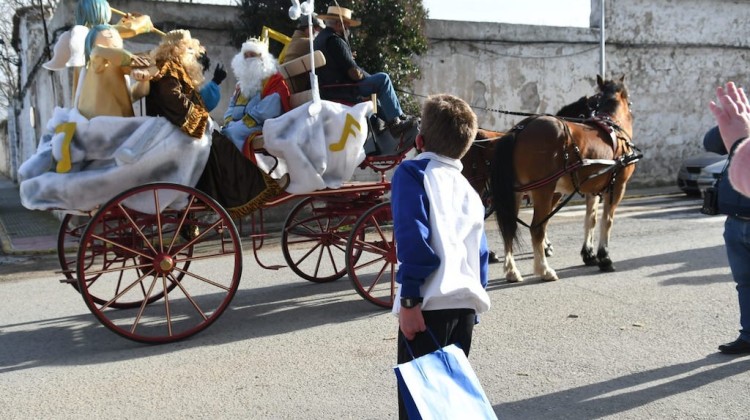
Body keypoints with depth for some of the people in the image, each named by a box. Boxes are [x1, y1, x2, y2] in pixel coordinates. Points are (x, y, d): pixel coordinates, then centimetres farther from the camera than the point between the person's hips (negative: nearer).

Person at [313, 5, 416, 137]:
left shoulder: (319, 38, 15)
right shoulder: (334, 40, -16)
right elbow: (355, 73, -20)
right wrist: (370, 77, -1)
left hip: (328, 90, 11)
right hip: (340, 91, -11)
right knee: (383, 79, -13)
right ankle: (396, 121, -7)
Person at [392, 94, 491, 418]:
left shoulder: (413, 172, -1)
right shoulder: (468, 189, 18)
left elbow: (413, 238, -14)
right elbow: (481, 252, 18)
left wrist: (409, 299, -14)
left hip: (431, 304, -7)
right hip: (466, 303, 7)